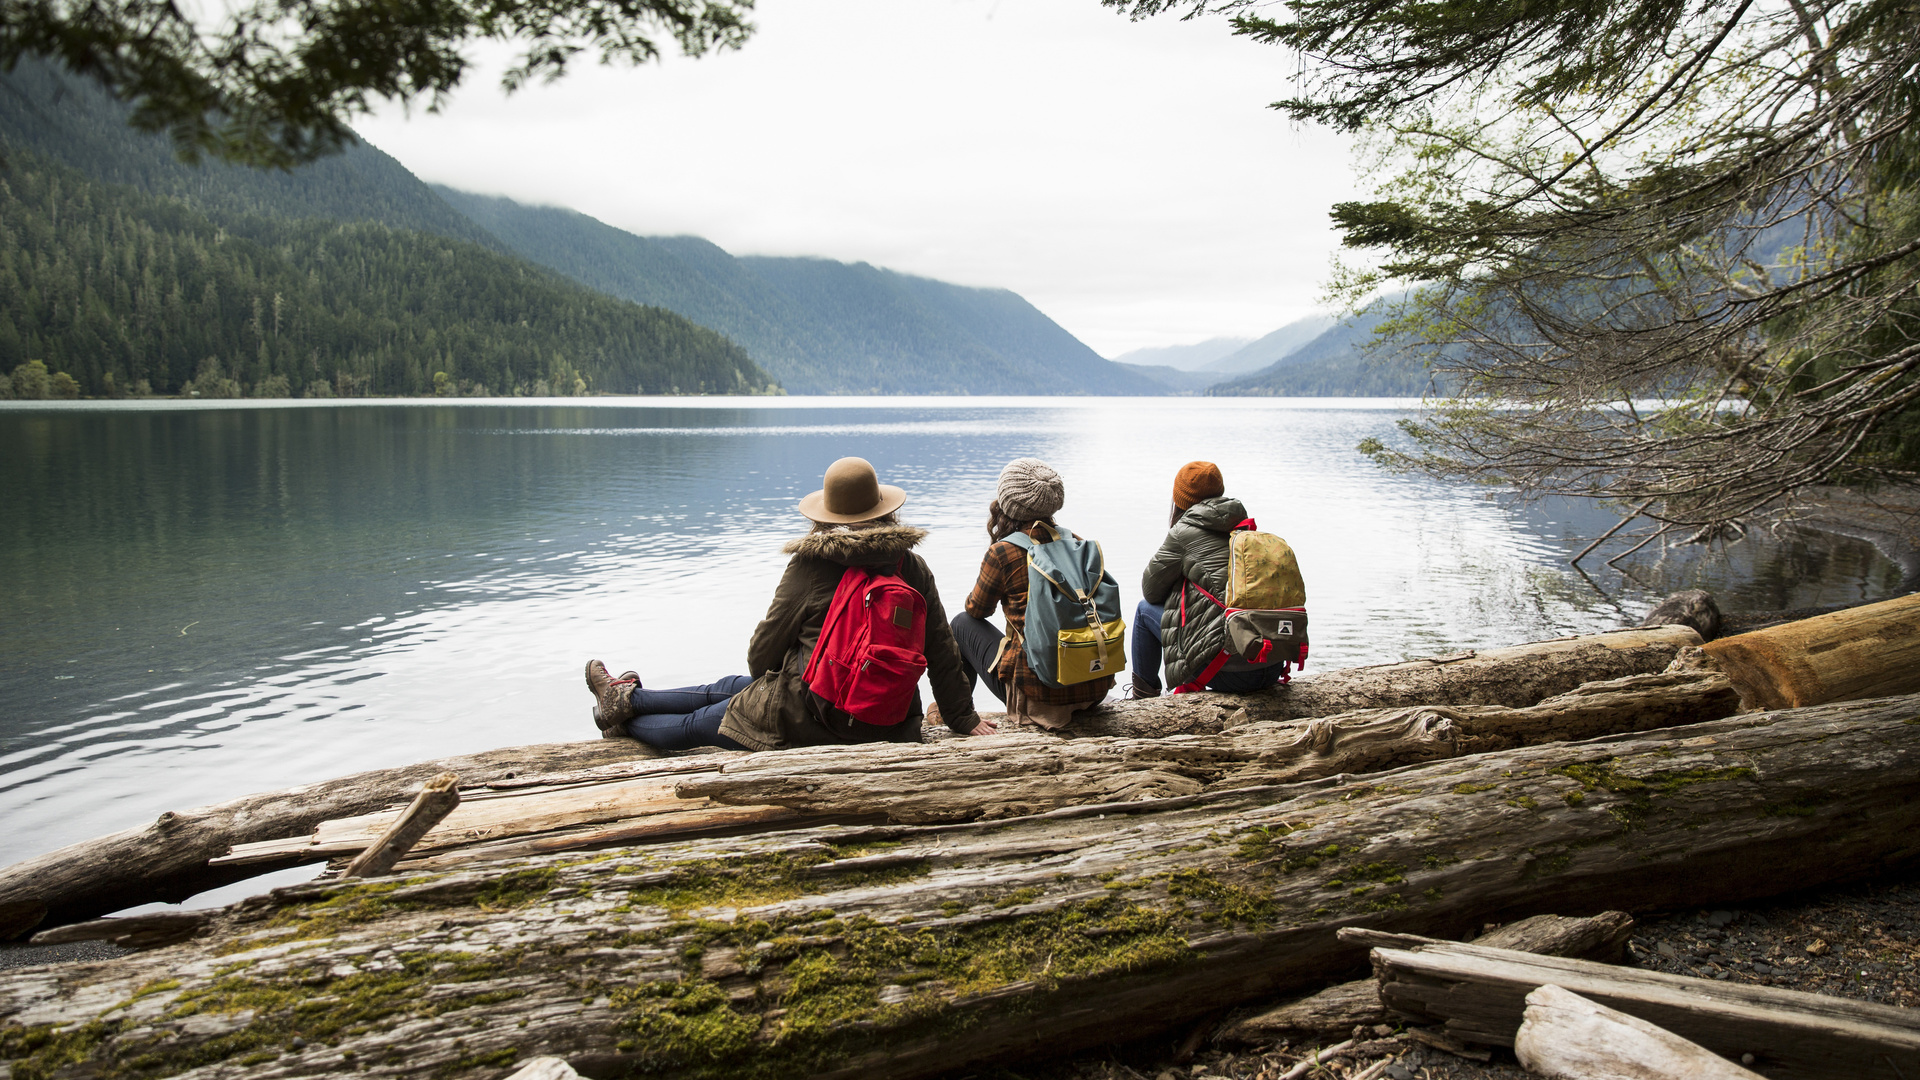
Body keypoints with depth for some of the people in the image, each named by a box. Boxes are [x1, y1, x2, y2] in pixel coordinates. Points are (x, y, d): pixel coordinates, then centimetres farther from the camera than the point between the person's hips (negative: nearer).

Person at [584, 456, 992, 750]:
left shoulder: (809, 566, -13)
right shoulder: (913, 566, -3)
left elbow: (763, 650, -3)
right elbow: (942, 653, 2)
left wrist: (767, 678, 20)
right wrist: (964, 720, 13)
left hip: (813, 719, -5)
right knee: (727, 689, 27)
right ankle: (628, 699, 43)